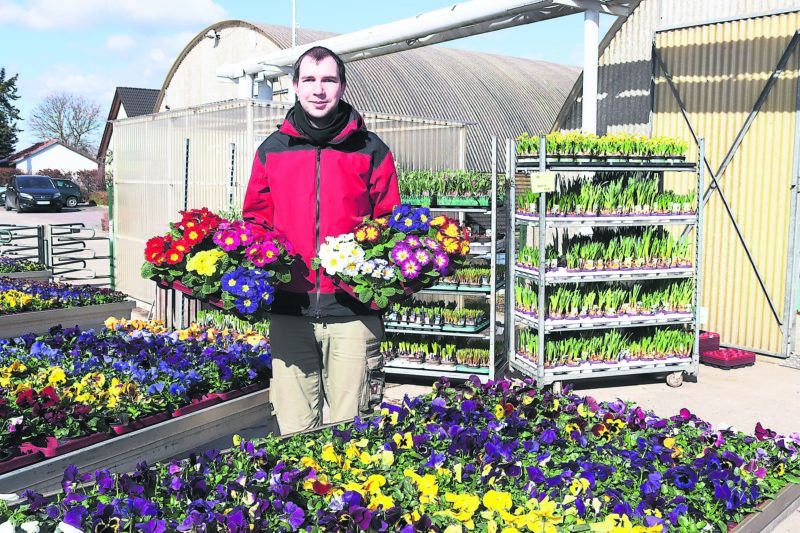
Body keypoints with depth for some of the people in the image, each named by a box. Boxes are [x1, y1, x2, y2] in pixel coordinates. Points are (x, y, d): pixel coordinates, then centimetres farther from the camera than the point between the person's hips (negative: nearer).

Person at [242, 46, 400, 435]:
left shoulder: (371, 151, 6)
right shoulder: (272, 150, 11)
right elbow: (256, 219, 17)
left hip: (353, 312, -1)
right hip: (289, 311, 2)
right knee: (294, 431, 8)